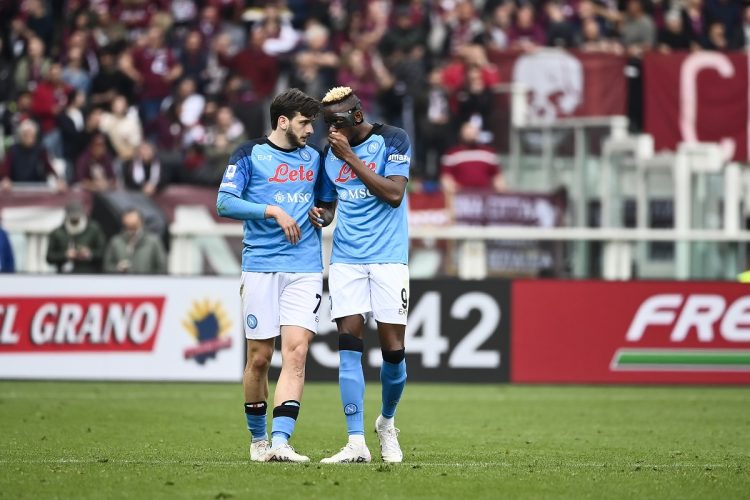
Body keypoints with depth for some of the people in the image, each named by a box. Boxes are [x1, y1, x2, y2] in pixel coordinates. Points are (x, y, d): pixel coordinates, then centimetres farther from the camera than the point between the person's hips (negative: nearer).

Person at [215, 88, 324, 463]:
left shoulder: (314, 158, 15)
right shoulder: (249, 155, 1)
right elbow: (224, 203, -8)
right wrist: (273, 211, -16)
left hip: (305, 268, 3)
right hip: (261, 267, -3)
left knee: (296, 352, -13)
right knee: (259, 357, 2)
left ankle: (281, 442, -20)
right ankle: (257, 439, 20)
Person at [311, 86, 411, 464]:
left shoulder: (391, 141, -5)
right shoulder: (330, 152, 10)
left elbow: (394, 194, -17)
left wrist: (350, 157, -17)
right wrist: (320, 214, -3)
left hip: (388, 258, -3)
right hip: (346, 259, 3)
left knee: (393, 350, -3)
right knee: (349, 347, -8)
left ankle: (387, 423, 24)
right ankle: (356, 444, -9)